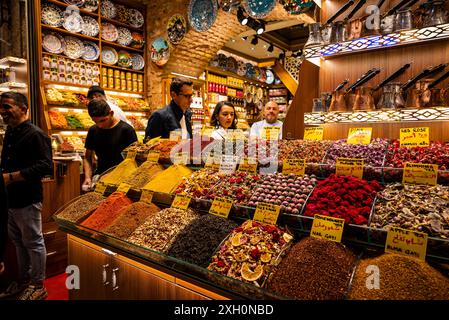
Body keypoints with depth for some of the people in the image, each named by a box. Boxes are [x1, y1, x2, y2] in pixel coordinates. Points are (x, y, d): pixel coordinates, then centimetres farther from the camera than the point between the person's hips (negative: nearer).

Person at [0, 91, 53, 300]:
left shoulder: (35, 135, -16)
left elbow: (45, 166, -25)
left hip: (27, 200, -9)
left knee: (33, 243, 5)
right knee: (18, 241, 20)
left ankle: (37, 286, 20)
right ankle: (23, 281, 37)